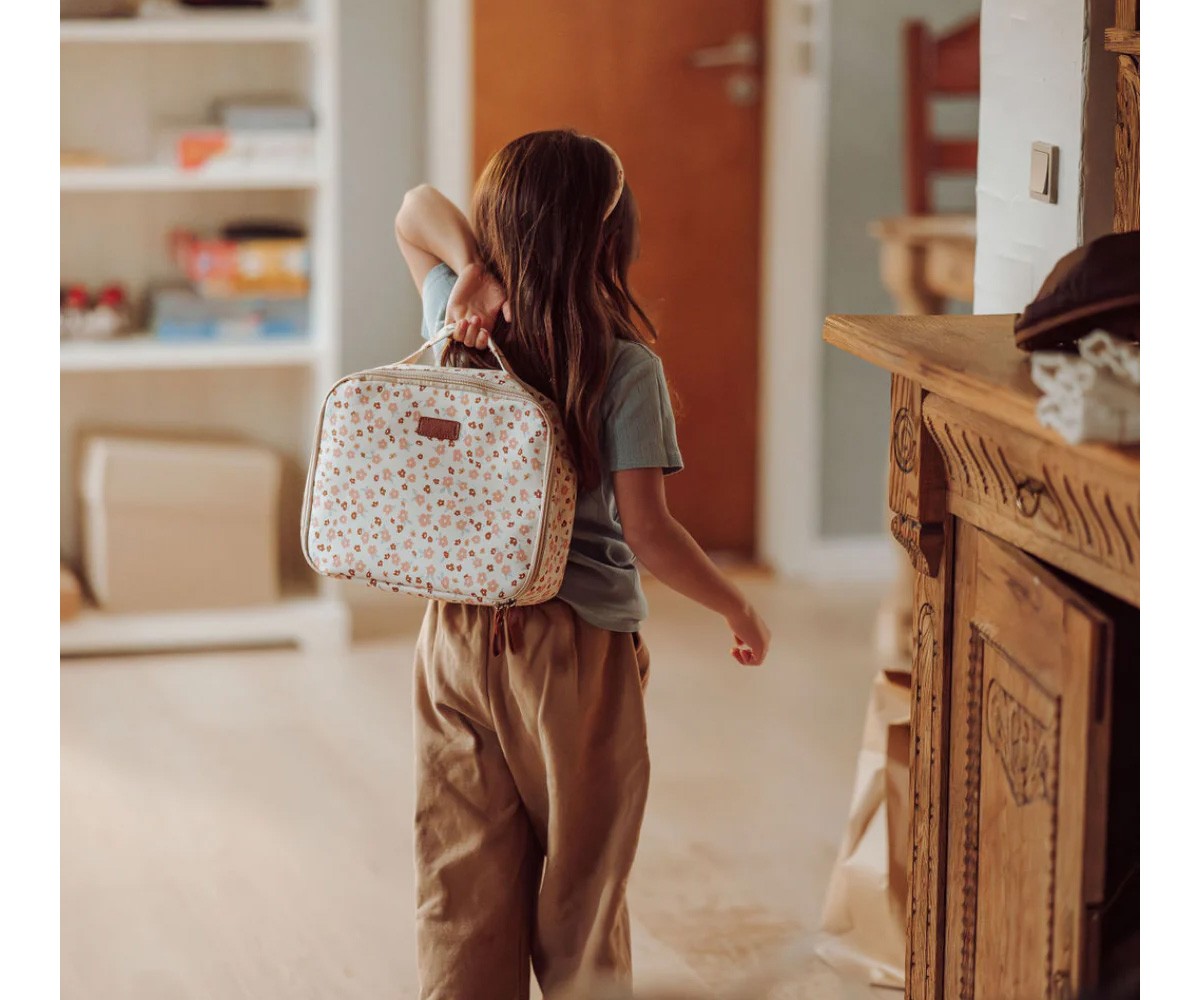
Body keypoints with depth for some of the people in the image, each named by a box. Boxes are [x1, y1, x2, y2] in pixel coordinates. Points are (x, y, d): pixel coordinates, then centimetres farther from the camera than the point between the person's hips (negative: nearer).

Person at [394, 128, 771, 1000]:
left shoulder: (461, 335, -3)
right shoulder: (626, 368, -16)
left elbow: (418, 210, 11)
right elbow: (648, 535, -18)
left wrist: (472, 268, -9)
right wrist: (739, 608, -4)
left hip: (457, 634, 4)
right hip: (577, 645, -4)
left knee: (462, 883, 12)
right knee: (579, 890, 12)